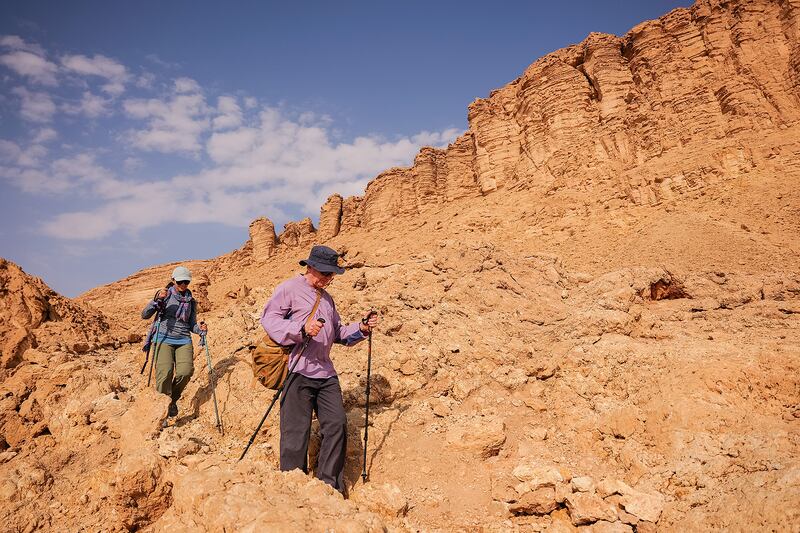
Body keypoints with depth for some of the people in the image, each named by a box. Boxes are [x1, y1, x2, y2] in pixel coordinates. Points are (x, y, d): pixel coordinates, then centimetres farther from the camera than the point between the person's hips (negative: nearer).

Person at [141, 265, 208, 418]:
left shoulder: (191, 301, 16)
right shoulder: (166, 295, 5)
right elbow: (145, 315, -2)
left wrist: (200, 329, -2)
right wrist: (157, 300, -16)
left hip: (184, 340, 3)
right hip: (164, 339, -3)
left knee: (186, 371, -19)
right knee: (165, 373, -21)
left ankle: (173, 399, 9)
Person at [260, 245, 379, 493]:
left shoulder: (327, 298, 23)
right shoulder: (289, 288, 0)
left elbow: (338, 333, 26)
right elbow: (269, 319, -11)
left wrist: (361, 328, 8)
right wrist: (302, 329, -24)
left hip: (326, 373, 7)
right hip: (298, 372, -7)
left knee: (337, 425, 3)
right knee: (296, 431, -3)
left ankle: (330, 488, 16)